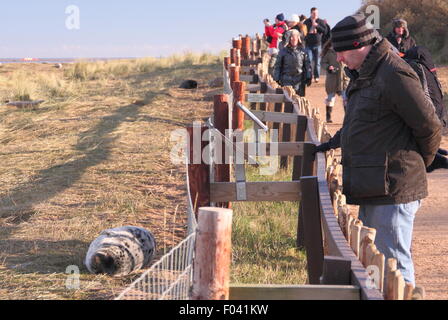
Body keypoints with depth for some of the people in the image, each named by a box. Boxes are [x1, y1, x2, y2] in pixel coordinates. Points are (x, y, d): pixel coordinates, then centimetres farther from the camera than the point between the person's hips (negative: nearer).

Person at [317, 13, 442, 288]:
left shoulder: (394, 75, -18)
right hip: (373, 187, 10)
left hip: (392, 189, -10)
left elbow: (430, 127, -15)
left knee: (393, 262, -4)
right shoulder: (365, 74, 15)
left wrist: (419, 163, 0)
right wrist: (336, 141, 25)